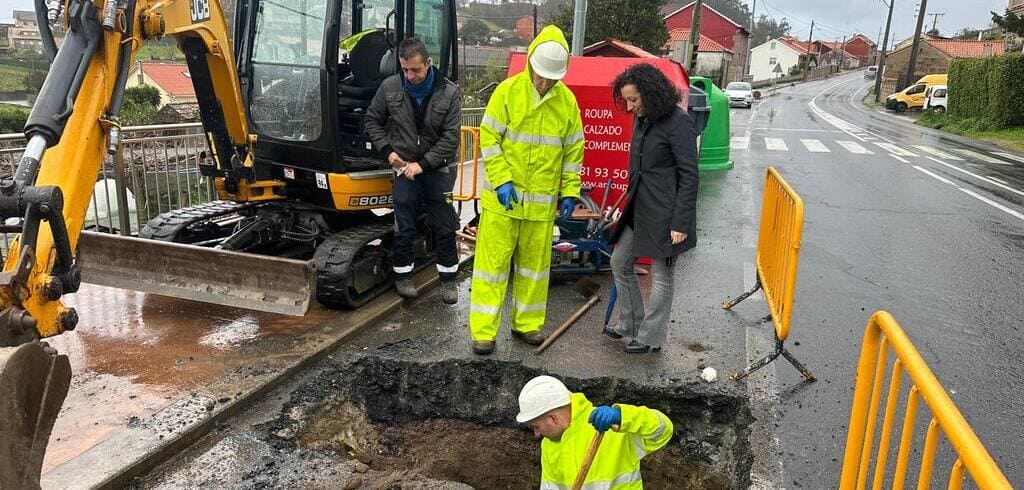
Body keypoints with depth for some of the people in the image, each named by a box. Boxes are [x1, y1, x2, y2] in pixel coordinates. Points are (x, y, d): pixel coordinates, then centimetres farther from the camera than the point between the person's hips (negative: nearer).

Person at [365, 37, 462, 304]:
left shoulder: (448, 93, -9)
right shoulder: (390, 87, -4)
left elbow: (451, 138, -10)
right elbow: (372, 120, 9)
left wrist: (423, 164, -16)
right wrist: (387, 151, -5)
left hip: (438, 167, 0)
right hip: (404, 166, 1)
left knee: (444, 226, 4)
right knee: (404, 227, 1)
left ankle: (448, 277, 18)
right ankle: (402, 274, 18)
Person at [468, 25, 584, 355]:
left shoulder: (567, 101, 2)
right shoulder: (507, 91, -7)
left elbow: (573, 150, 9)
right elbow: (488, 138, -7)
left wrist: (570, 192, 5)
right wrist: (501, 180, -15)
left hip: (542, 201, 3)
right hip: (503, 197, -3)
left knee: (535, 263, 12)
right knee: (493, 261, 1)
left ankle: (527, 324, 27)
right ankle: (483, 331, 9)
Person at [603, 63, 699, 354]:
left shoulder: (678, 122, -16)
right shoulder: (641, 120, 9)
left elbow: (689, 176, -17)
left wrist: (680, 223, -19)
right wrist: (629, 204, 22)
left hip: (664, 212, -9)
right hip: (639, 208, 9)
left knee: (661, 275, 5)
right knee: (620, 262, 14)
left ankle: (651, 337, 18)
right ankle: (630, 324, 30)